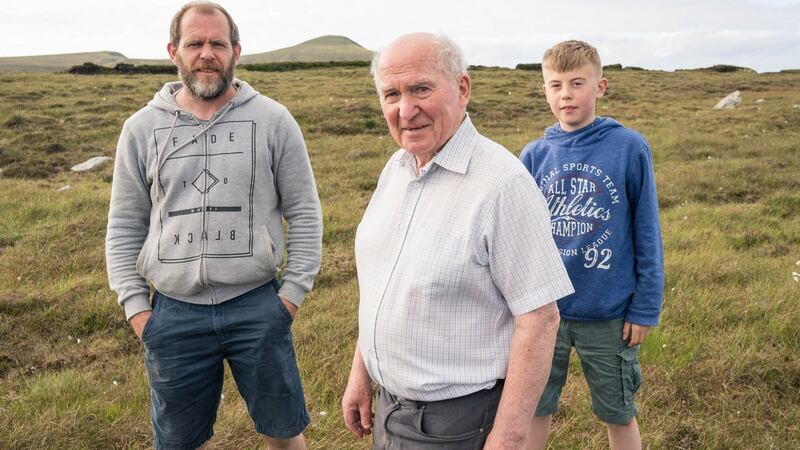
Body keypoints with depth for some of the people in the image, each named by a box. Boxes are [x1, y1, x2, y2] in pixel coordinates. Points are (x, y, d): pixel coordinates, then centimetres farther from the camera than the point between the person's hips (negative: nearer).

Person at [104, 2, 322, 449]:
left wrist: (293, 292, -4)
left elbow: (305, 213, 0)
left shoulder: (273, 120, -3)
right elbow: (125, 227, 7)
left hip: (257, 306, -1)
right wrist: (135, 307, 2)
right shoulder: (142, 128, 2)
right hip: (173, 313, 2)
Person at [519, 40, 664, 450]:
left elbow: (647, 233, -5)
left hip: (608, 313, -2)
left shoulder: (629, 148, -9)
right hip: (542, 309, 2)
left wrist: (646, 308, -5)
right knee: (533, 409, 16)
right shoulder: (534, 155, -2)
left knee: (618, 415, 17)